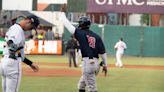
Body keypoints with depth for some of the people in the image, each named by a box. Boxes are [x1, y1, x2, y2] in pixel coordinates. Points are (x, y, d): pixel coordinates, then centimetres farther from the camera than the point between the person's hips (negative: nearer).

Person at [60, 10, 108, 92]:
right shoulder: (96, 36, 10)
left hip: (87, 63, -7)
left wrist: (62, 13, 17)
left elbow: (67, 24, 3)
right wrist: (105, 64, 17)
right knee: (81, 85, 23)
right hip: (95, 63, 7)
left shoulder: (80, 33, -3)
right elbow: (102, 52, 9)